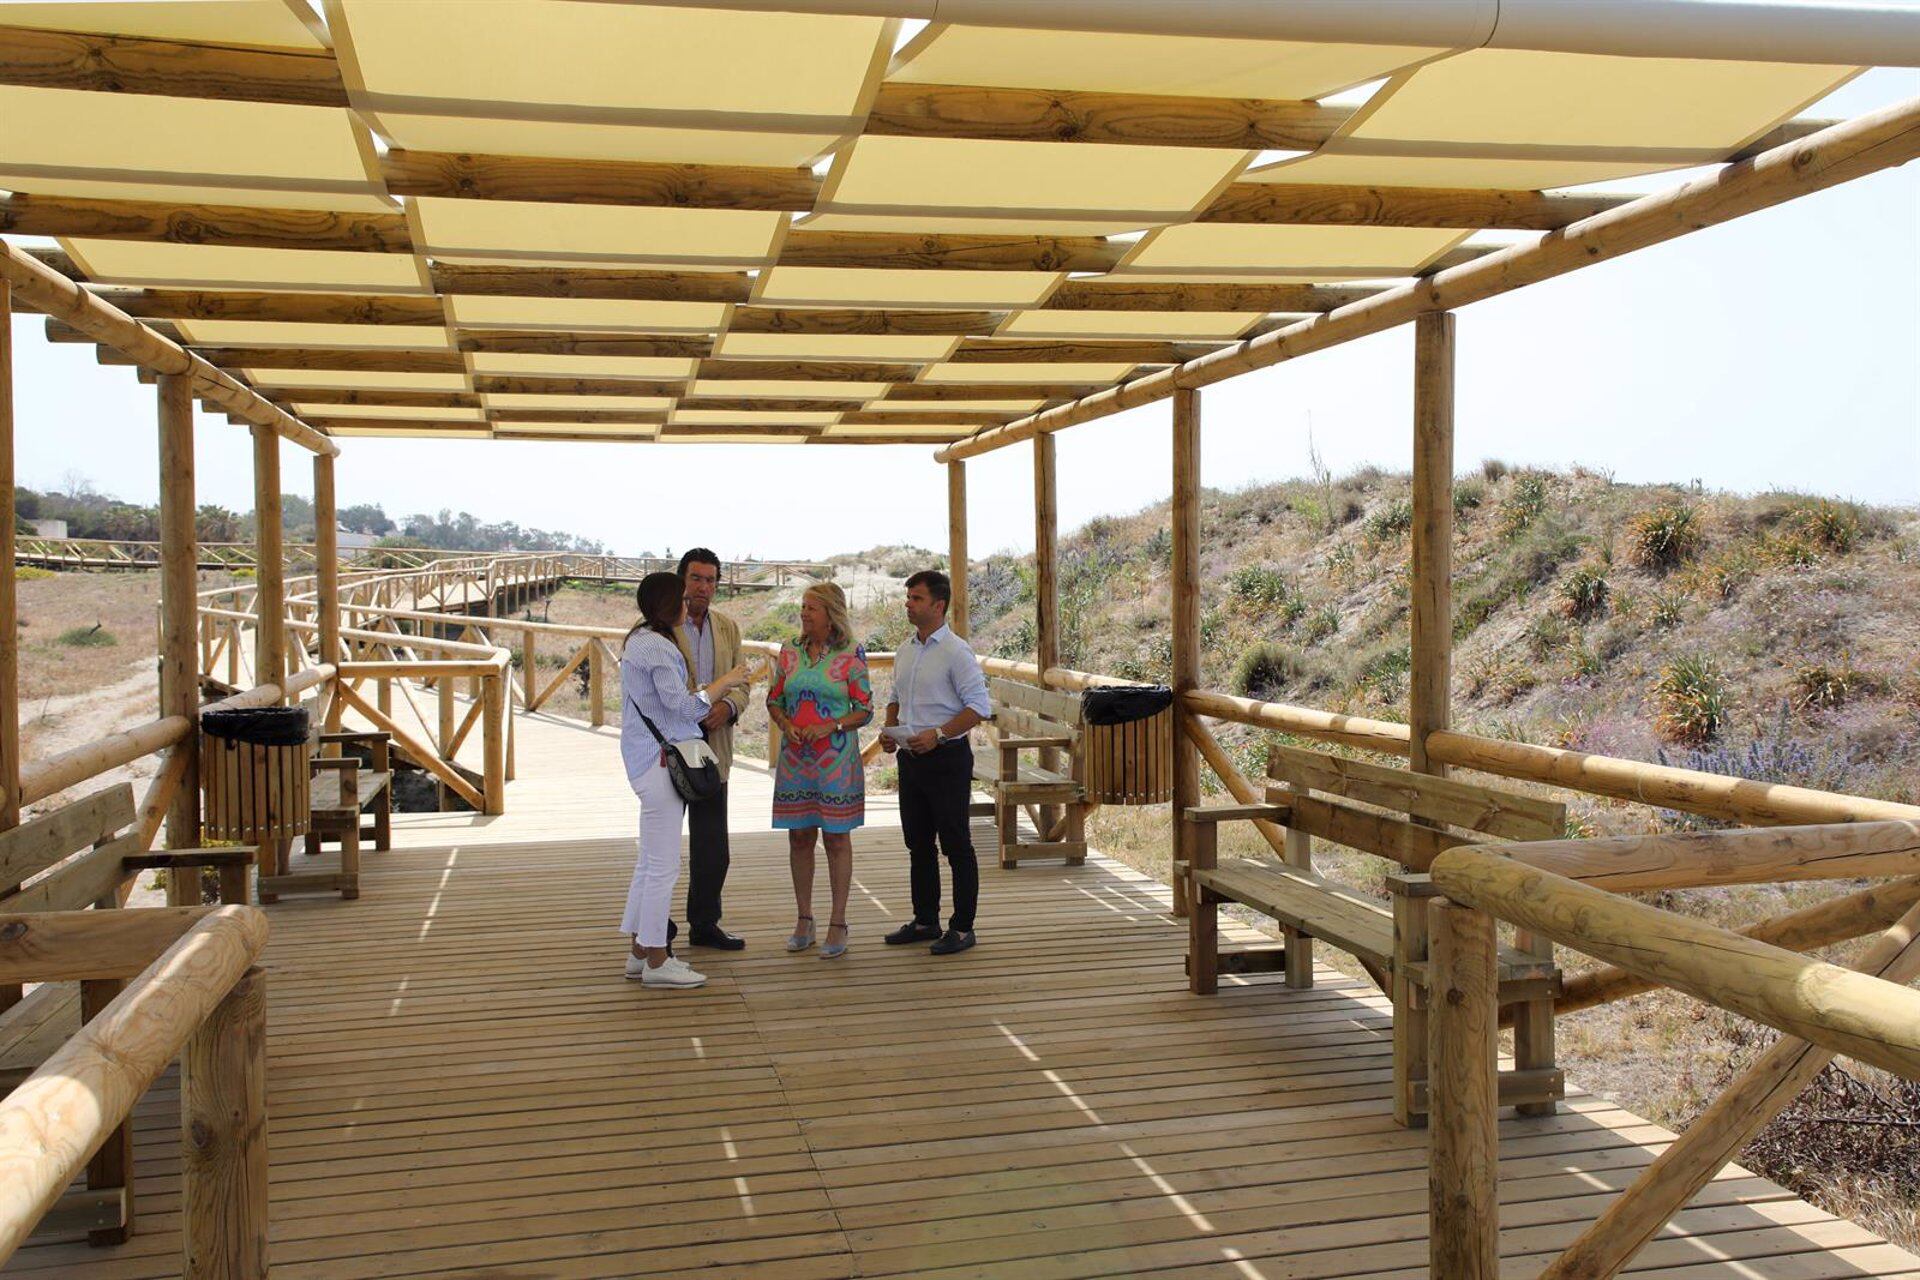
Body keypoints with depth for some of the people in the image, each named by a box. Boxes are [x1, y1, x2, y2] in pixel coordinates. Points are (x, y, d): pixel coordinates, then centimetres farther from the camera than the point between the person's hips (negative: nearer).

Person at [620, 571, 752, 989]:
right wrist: (724, 682, -8)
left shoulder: (640, 640, 15)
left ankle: (640, 953, 24)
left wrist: (720, 690, 18)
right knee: (663, 864, -4)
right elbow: (683, 707, -18)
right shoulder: (656, 647, -16)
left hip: (648, 761, 11)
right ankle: (656, 961, 4)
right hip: (660, 761, -11)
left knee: (650, 861, 16)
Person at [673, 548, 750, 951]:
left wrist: (728, 706, -11)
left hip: (713, 745, 5)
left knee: (712, 846, 11)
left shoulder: (728, 628, 11)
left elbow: (741, 684, 11)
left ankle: (704, 924, 24)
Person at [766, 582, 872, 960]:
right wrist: (785, 724, -8)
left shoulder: (851, 655, -4)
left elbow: (864, 710, -3)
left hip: (836, 759, -4)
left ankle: (838, 924, 10)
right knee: (799, 838, 8)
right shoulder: (789, 653, 7)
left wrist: (830, 726, -18)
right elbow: (774, 700, 12)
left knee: (836, 839, 2)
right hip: (794, 759, 4)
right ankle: (803, 920, 19)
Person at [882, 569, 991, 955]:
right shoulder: (905, 651, 11)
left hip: (946, 757, -8)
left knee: (956, 844, -1)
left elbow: (979, 706, -15)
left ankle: (962, 927, 7)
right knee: (918, 843, 15)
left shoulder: (956, 652, -12)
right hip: (910, 757, 8)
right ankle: (925, 920, 26)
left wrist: (938, 734, -22)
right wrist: (890, 729, 3)